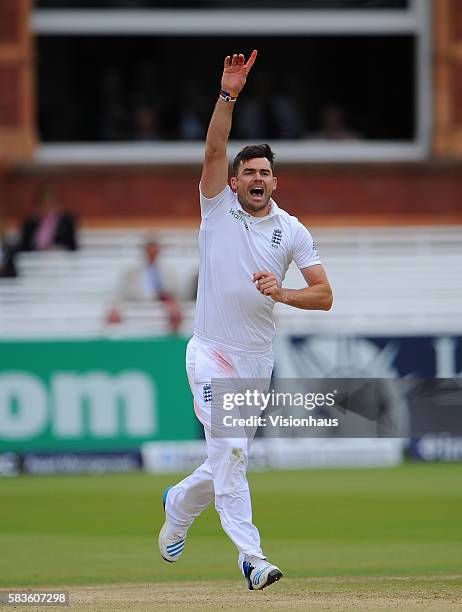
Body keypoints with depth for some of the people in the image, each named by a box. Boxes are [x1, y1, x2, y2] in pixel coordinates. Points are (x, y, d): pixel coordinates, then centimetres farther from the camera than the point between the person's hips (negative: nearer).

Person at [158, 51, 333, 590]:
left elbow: (324, 296, -1)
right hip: (211, 354, -4)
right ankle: (251, 557, -20)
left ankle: (178, 506, 40)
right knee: (230, 450, -18)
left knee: (227, 462, 11)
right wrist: (228, 96, -29)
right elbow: (214, 150, -16)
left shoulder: (293, 231, 4)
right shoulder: (218, 209, 0)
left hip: (258, 359, 4)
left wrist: (281, 293, -20)